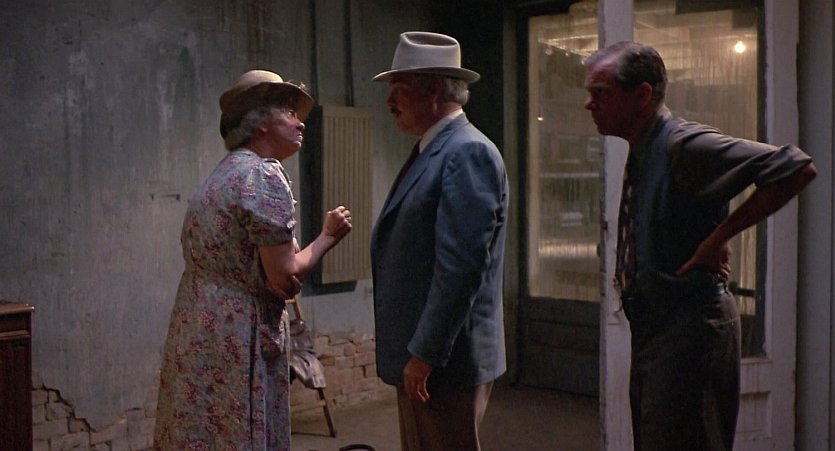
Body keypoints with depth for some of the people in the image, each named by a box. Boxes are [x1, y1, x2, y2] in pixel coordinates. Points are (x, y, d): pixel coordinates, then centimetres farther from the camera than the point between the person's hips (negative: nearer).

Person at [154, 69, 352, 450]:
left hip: (197, 340, 9)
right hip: (234, 346, -9)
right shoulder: (263, 174, -14)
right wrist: (328, 236, -2)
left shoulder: (222, 174, 14)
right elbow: (285, 280, -17)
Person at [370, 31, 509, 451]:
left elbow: (460, 266, -22)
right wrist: (412, 353, 14)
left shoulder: (468, 153, -15)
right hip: (415, 356, 9)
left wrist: (425, 354, -20)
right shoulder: (429, 153, 15)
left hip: (445, 360, -9)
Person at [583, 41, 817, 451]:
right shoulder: (641, 152, 11)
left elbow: (796, 169, -24)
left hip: (689, 327, -9)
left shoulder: (685, 145, -17)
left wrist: (720, 236, -20)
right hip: (652, 326, 10)